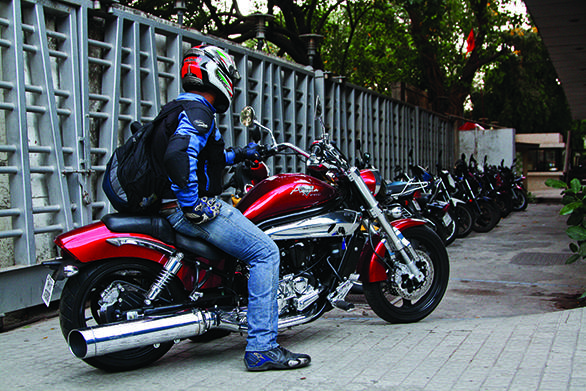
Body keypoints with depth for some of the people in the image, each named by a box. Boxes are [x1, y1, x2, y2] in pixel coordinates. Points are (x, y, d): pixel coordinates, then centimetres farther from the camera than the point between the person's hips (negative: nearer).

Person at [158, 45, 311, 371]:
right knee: (266, 251, -14)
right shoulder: (198, 110, -13)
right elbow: (177, 154, -31)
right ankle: (261, 348, -17)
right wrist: (193, 205, -26)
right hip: (192, 206, -11)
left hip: (181, 206, 11)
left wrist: (239, 154, 34)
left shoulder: (185, 107, 21)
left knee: (257, 234, 30)